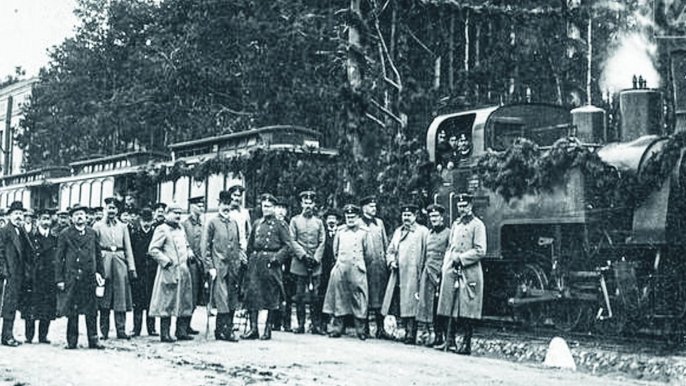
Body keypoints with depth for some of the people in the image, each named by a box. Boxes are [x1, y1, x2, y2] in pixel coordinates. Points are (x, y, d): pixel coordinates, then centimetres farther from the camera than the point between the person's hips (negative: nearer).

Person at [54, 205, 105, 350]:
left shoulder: (92, 233, 11)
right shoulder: (65, 234, 2)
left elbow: (98, 255, 14)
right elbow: (59, 258, 1)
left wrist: (100, 272, 5)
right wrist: (59, 279, -5)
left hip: (90, 277, 3)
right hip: (71, 277, -2)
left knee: (92, 310, 3)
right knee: (72, 311, 1)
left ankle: (93, 339, 8)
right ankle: (72, 340, 8)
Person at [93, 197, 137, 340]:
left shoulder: (123, 226, 13)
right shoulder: (98, 226, 5)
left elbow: (128, 248, 12)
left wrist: (131, 267, 4)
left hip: (120, 261, 2)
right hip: (104, 261, -2)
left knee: (121, 296, 0)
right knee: (104, 298, 0)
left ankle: (121, 330, 3)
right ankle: (103, 331, 6)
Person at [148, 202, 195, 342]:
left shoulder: (181, 229, 18)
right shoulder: (161, 229, -7)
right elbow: (152, 249, -13)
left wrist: (189, 253, 10)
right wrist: (166, 261, -15)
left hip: (184, 271, 8)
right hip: (169, 271, -8)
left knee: (185, 303, 9)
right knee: (167, 303, -4)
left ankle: (182, 331, 17)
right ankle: (165, 334, 1)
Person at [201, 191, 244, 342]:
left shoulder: (234, 223, 15)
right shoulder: (212, 223, -2)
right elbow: (205, 246, -4)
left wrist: (242, 257, 9)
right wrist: (210, 267, -9)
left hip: (233, 268, 6)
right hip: (219, 267, -6)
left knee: (232, 302, 5)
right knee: (223, 300, -10)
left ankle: (221, 331, 11)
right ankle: (225, 331, -7)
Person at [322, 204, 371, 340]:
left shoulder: (364, 232, 2)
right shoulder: (340, 231, 11)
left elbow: (368, 253, 7)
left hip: (357, 269, -3)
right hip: (340, 268, 3)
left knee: (358, 299, -3)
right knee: (339, 298, 2)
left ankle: (360, 329, 2)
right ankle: (337, 328, 7)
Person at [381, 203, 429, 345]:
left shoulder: (422, 231, 0)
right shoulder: (398, 231, 20)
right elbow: (390, 250, 25)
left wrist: (422, 275, -12)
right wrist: (391, 261, 3)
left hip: (413, 276, -6)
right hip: (398, 275, 6)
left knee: (410, 306, -9)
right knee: (399, 306, 4)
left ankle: (411, 334, -5)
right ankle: (407, 331, 13)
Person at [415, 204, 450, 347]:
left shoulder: (448, 233, -1)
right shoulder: (429, 233, 18)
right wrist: (422, 272, 14)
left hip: (440, 273, -6)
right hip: (427, 272, 6)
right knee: (424, 302, -3)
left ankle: (439, 336, 3)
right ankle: (425, 332, -2)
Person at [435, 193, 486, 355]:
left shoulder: (477, 225, -3)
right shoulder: (455, 224, 16)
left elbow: (480, 251, -10)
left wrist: (460, 258, -13)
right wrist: (446, 265, 7)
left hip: (469, 273, -6)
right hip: (452, 272, 6)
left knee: (467, 311, -3)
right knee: (451, 308, 7)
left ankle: (467, 344, 3)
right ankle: (450, 340, 14)